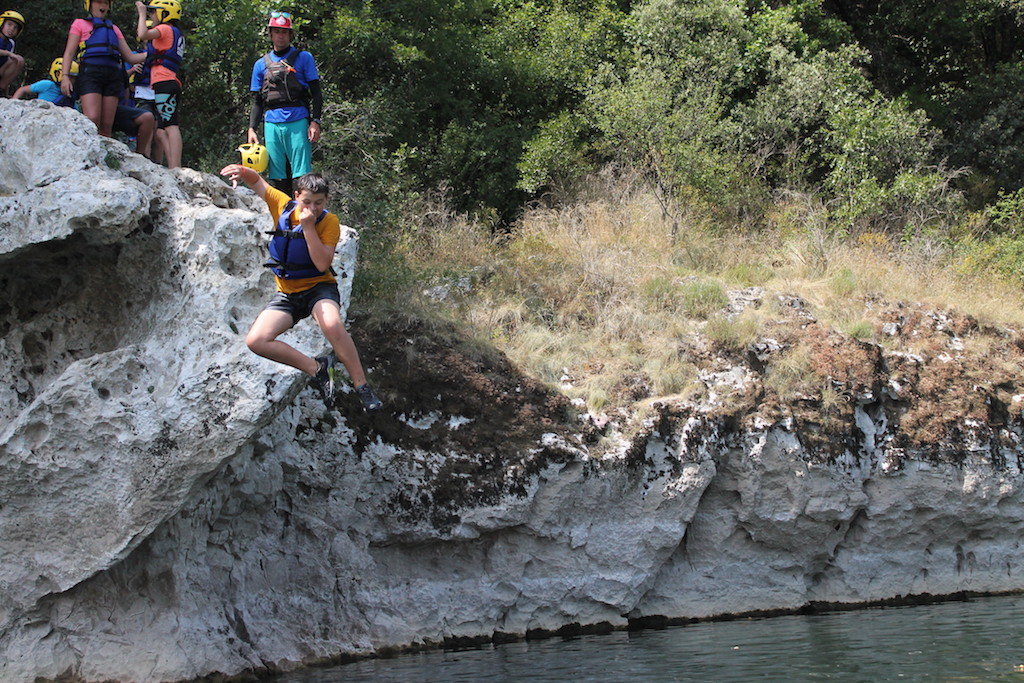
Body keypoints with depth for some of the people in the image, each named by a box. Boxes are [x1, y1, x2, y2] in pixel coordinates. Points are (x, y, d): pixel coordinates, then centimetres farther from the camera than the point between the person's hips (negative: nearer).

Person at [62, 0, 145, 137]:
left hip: (112, 76, 4)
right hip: (90, 74, -4)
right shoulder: (80, 24, 19)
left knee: (107, 125, -4)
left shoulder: (114, 29, 29)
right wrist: (65, 76, -5)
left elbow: (130, 57, 27)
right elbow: (69, 53, 10)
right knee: (92, 120, -22)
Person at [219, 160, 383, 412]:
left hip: (318, 287, -4)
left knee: (332, 325, -39)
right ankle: (316, 368, -8)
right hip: (287, 294, 4)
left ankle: (362, 387, -26)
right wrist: (241, 171, -19)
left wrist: (308, 226, -27)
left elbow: (322, 264, -23)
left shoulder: (329, 222, -12)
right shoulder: (283, 206, -4)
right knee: (255, 341, -19)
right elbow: (257, 181, 4)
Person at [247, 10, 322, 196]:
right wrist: (252, 129, 8)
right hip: (272, 125, 3)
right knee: (276, 177, 1)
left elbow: (316, 94, 5)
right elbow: (257, 101, 20)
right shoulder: (261, 64, 18)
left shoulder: (303, 58, 9)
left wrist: (315, 122, -7)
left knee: (301, 175, -10)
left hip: (298, 123, -3)